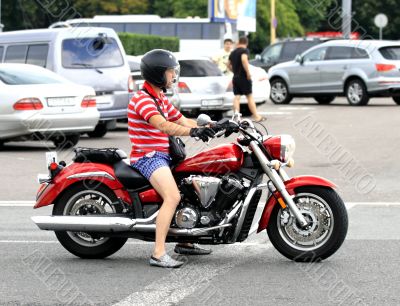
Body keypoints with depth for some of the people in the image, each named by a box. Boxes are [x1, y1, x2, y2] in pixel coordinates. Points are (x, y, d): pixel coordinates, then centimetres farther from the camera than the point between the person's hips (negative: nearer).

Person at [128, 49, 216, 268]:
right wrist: (193, 132, -44)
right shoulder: (142, 99, -15)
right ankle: (158, 254, -34)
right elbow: (163, 125, -32)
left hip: (162, 155, 11)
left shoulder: (161, 99, 19)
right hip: (147, 157, -11)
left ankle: (185, 242, 23)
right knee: (173, 197, -29)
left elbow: (182, 121, 18)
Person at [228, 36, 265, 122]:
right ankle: (256, 116, 4)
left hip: (235, 78, 6)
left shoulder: (233, 53, 15)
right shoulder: (245, 51, -8)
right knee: (250, 97, 0)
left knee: (236, 97, 3)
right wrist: (248, 72, -24)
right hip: (243, 77, -6)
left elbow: (229, 65, 24)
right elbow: (244, 59, -27)